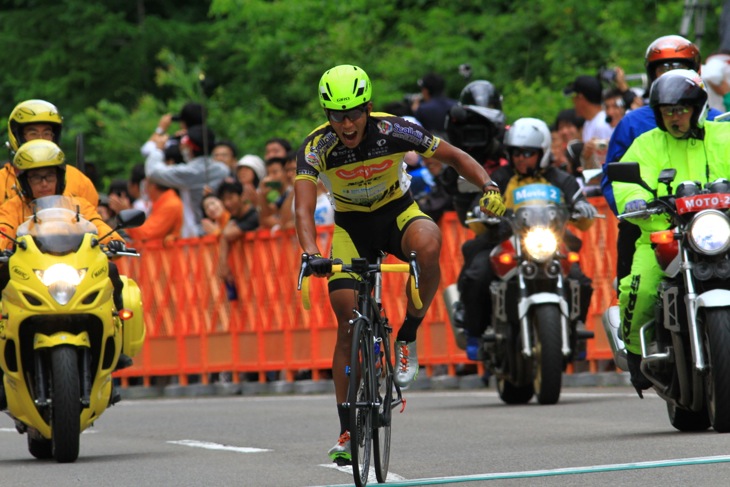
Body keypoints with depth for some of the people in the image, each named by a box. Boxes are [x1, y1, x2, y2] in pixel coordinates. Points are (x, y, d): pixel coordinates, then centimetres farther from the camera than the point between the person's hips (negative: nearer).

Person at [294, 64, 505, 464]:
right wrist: (311, 254, -53)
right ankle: (347, 431, 3)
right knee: (348, 325, -8)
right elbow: (303, 209, -34)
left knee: (428, 244, -37)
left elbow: (454, 156, -13)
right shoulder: (317, 147, -24)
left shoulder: (393, 131, -23)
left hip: (397, 213, 0)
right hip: (351, 225, 1)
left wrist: (487, 185, -31)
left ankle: (408, 338, -15)